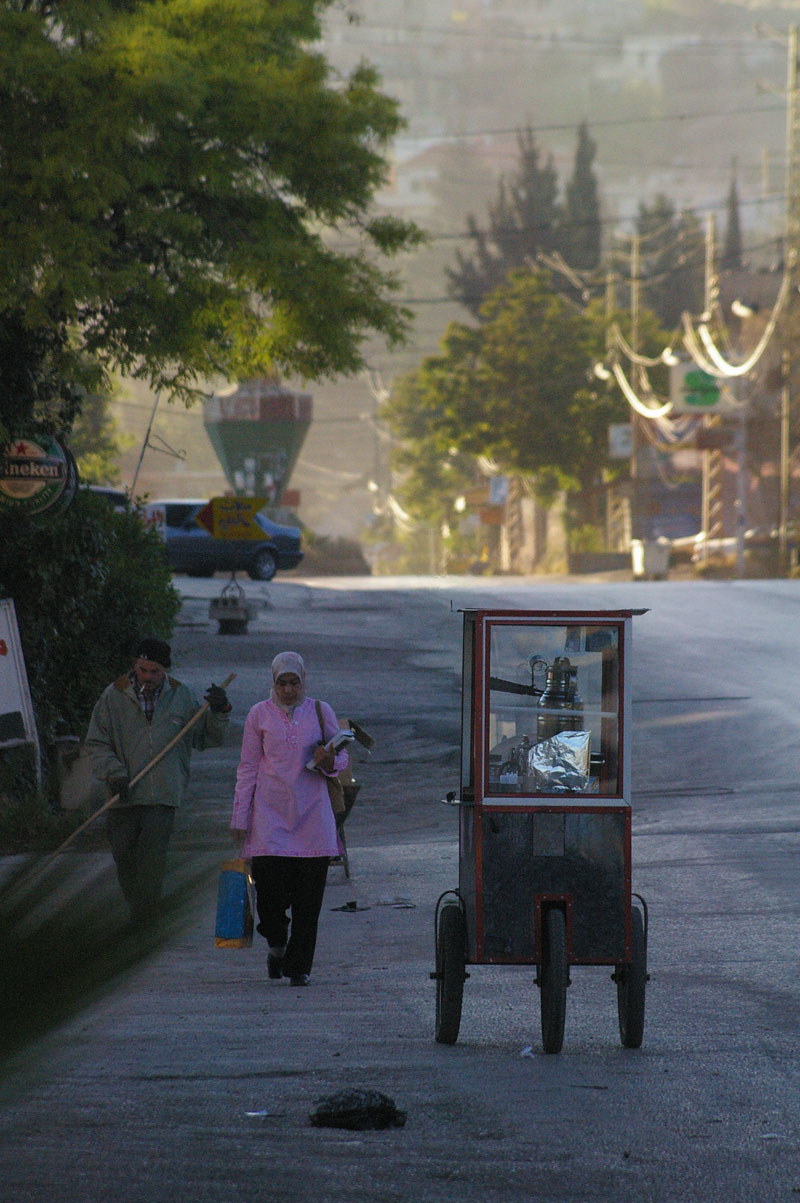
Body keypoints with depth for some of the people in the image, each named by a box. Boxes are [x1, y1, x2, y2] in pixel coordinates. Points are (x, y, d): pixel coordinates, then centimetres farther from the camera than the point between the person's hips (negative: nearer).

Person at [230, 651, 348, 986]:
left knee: (308, 895, -3)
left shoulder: (321, 712, 7)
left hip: (312, 811, 1)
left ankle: (299, 966, 8)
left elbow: (341, 758, 14)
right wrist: (240, 817, 3)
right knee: (269, 883, -11)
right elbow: (247, 768, 8)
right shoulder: (260, 715, 6)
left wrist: (329, 762, -11)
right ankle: (277, 943, 19)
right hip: (270, 813, -1)